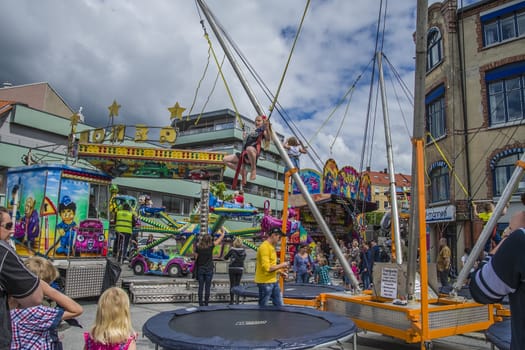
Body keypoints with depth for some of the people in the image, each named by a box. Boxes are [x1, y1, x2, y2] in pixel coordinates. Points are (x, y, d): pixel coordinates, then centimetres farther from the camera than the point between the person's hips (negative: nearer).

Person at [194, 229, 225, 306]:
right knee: (207, 287, 3)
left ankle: (200, 303, 9)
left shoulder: (198, 247, -2)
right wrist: (223, 233, 19)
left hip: (200, 269, 2)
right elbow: (219, 240, 3)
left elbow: (196, 258, 4)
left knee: (200, 287, 7)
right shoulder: (210, 246, -9)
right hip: (209, 269, -2)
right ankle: (206, 303, 5)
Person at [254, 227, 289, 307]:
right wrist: (281, 265, -14)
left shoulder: (272, 246, 11)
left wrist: (281, 271, 10)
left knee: (279, 305, 13)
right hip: (265, 282, -9)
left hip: (274, 281, 9)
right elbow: (267, 268, -25)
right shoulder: (264, 247, -19)